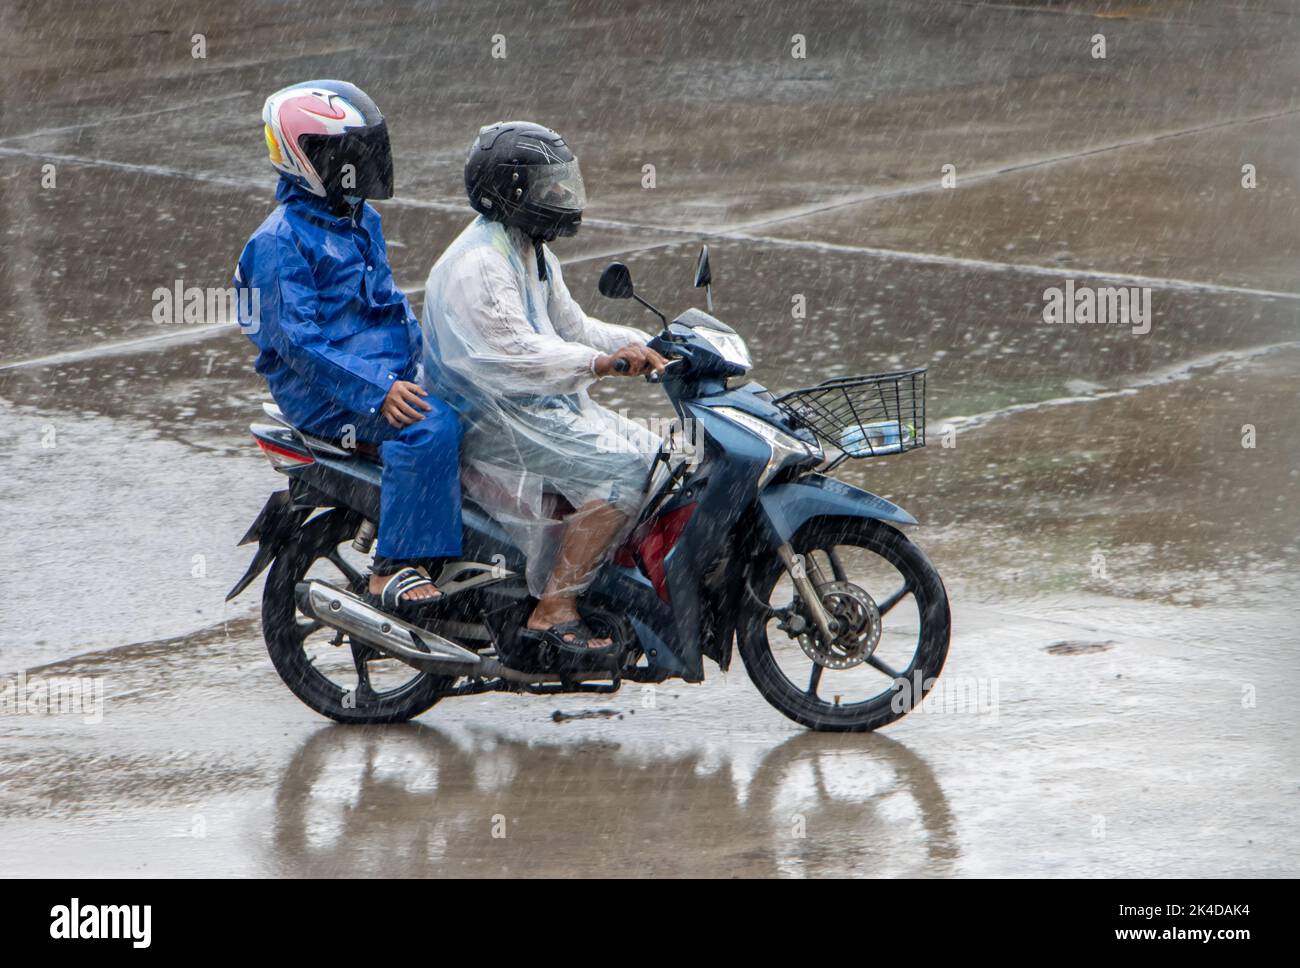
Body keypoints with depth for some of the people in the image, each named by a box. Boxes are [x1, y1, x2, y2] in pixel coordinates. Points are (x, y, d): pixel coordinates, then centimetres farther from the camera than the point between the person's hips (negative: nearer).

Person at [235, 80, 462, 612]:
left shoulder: (362, 222, 18)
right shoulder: (280, 240, -11)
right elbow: (295, 338, -20)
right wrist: (376, 389, -29)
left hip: (391, 374, 9)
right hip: (320, 390, -9)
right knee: (431, 424, -33)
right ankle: (394, 569, -30)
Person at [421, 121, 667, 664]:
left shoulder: (533, 255, 17)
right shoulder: (477, 266, -18)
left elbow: (569, 325, 21)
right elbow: (511, 352, -29)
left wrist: (640, 345, 5)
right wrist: (598, 363, -40)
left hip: (543, 409, 11)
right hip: (495, 421, -11)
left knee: (656, 457, 3)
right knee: (623, 474, -22)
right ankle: (553, 612, -21)